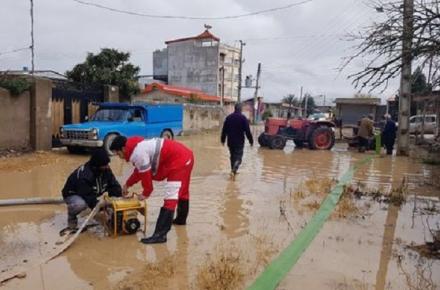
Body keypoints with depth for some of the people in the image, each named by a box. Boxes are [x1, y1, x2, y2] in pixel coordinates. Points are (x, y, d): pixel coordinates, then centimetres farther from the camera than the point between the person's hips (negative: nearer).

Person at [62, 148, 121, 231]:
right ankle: (71, 217, -6)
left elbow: (114, 186, -13)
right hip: (73, 195, -6)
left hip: (92, 194, 6)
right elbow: (88, 196, -37)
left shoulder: (106, 170, -15)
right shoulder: (83, 175, -36)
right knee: (80, 204, -41)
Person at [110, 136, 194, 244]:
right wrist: (127, 184, 27)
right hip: (185, 155, 11)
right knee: (182, 191, 28)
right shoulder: (138, 146, 13)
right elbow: (140, 170, 24)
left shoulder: (137, 153, -18)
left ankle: (160, 235, -17)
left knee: (170, 197, -15)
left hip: (179, 160, -11)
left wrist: (145, 193, 2)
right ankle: (181, 219, 50)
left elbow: (146, 174, -13)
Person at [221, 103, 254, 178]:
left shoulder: (228, 117, 4)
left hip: (230, 142, 4)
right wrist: (251, 141, -2)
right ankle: (233, 171, -22)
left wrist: (223, 140, 19)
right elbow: (247, 131, -10)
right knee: (238, 157, -1)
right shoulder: (243, 118, -9)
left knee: (232, 156, 19)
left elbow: (224, 130, 9)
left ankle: (233, 171, 27)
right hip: (239, 142, -4)